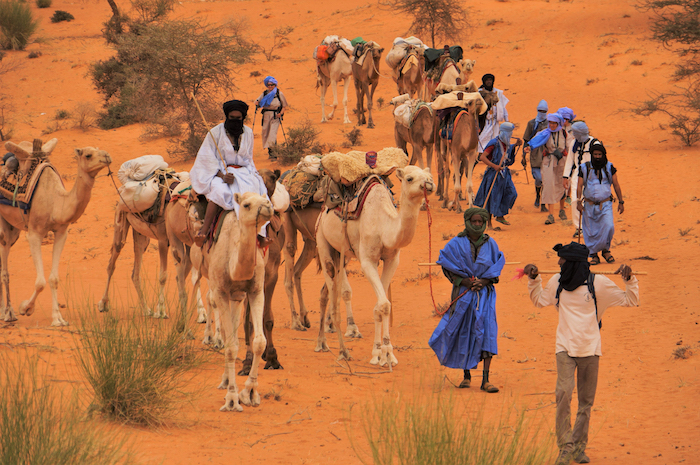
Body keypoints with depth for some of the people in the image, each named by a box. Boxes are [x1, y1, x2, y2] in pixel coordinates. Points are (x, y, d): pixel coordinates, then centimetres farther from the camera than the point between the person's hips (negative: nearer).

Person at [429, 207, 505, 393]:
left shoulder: (490, 244, 5)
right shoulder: (456, 243, -1)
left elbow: (497, 267, 8)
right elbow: (447, 267, -2)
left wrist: (484, 281, -9)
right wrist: (465, 281, -13)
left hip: (484, 293, 1)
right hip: (463, 294, -1)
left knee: (487, 333, -10)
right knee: (463, 333, 5)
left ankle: (485, 379, -12)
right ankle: (466, 375, 21)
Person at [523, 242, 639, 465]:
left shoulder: (598, 283, -4)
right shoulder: (557, 282, 6)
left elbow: (631, 301, 2)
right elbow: (539, 300, 26)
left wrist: (629, 280, -13)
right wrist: (534, 280, 13)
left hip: (590, 349, -1)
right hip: (565, 348, 1)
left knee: (586, 401, 4)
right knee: (563, 393, -18)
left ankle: (579, 446, 17)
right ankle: (565, 447, -15)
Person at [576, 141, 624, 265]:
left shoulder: (609, 168, 2)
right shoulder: (585, 168, 1)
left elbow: (616, 185, 7)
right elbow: (579, 186, 0)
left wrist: (621, 202, 4)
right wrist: (579, 201, -13)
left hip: (605, 204, -1)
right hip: (589, 205, 1)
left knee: (608, 226, -17)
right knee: (591, 232, 1)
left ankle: (605, 250, 4)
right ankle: (594, 255, 14)